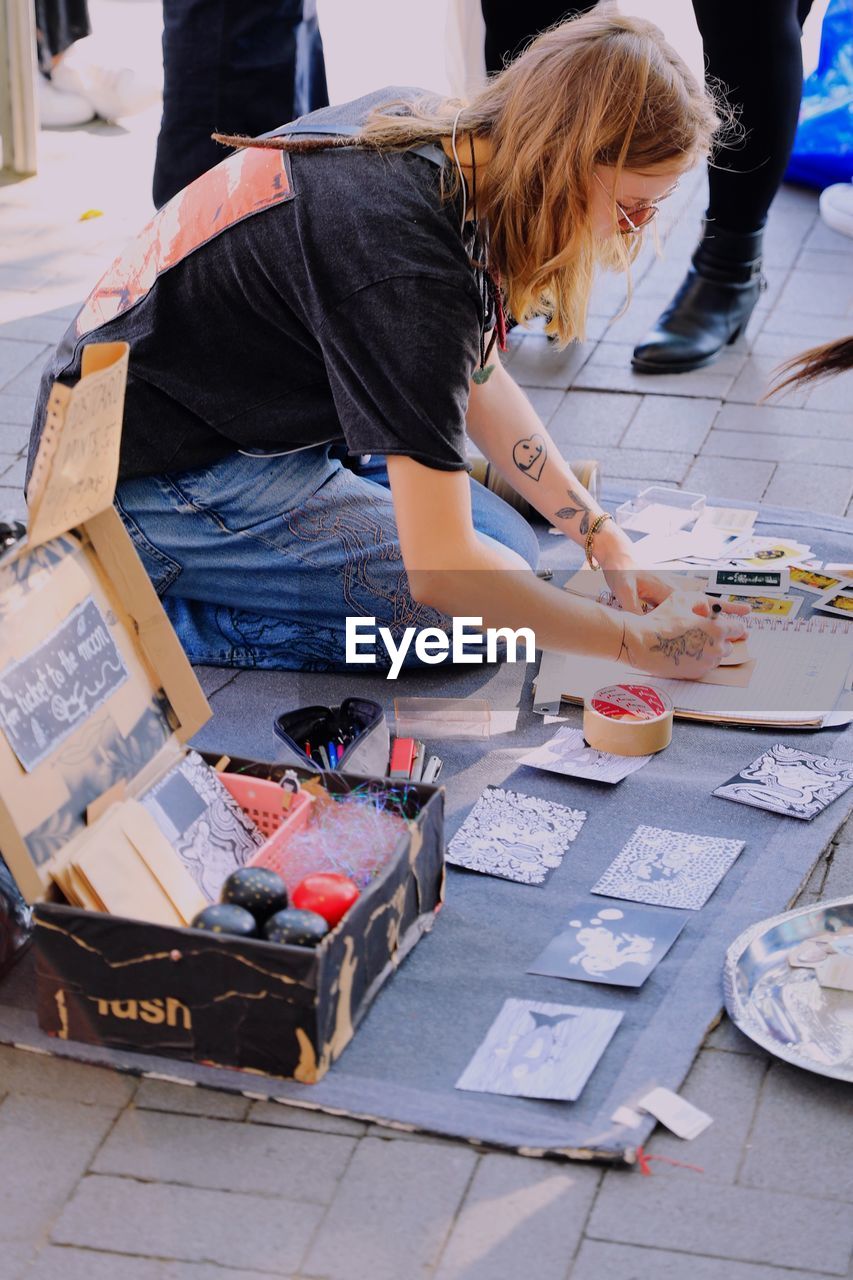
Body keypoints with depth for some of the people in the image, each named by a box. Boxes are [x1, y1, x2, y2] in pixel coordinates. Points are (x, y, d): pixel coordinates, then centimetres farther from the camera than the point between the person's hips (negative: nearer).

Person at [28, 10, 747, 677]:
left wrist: (600, 533, 3)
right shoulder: (415, 270, -31)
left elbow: (475, 378, 10)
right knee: (475, 613, -15)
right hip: (143, 485, -10)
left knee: (502, 538, 8)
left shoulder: (419, 130, -3)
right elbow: (440, 568, -32)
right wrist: (637, 644, -21)